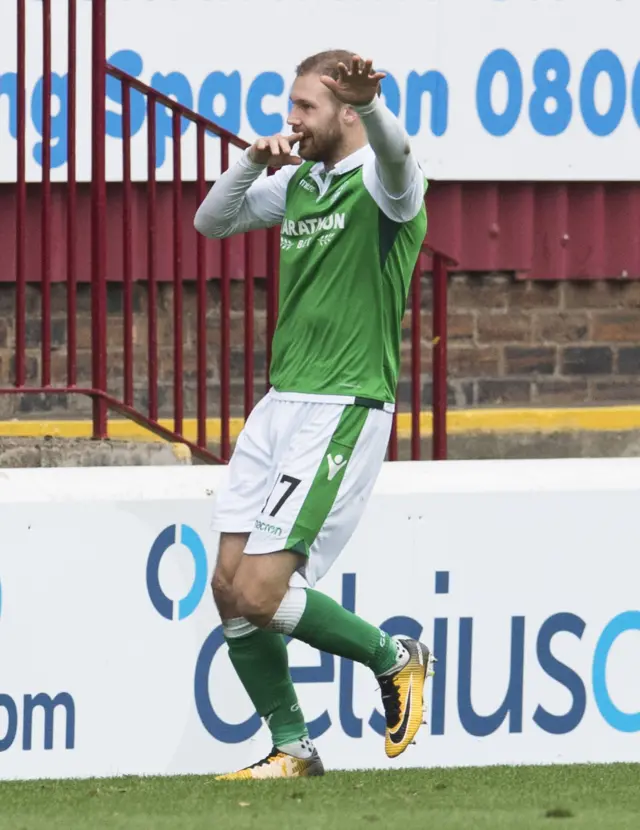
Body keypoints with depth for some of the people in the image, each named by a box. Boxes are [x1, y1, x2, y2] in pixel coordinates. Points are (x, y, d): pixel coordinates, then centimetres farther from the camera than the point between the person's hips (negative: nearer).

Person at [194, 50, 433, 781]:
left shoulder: (383, 183, -10)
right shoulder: (297, 183, 14)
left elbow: (394, 151, -34)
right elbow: (211, 221, 20)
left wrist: (369, 103, -57)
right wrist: (254, 162, 1)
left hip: (344, 411, -8)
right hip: (281, 404, 8)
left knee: (261, 595, -13)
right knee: (229, 588, 2)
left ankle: (393, 658, 10)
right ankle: (291, 749, 14)